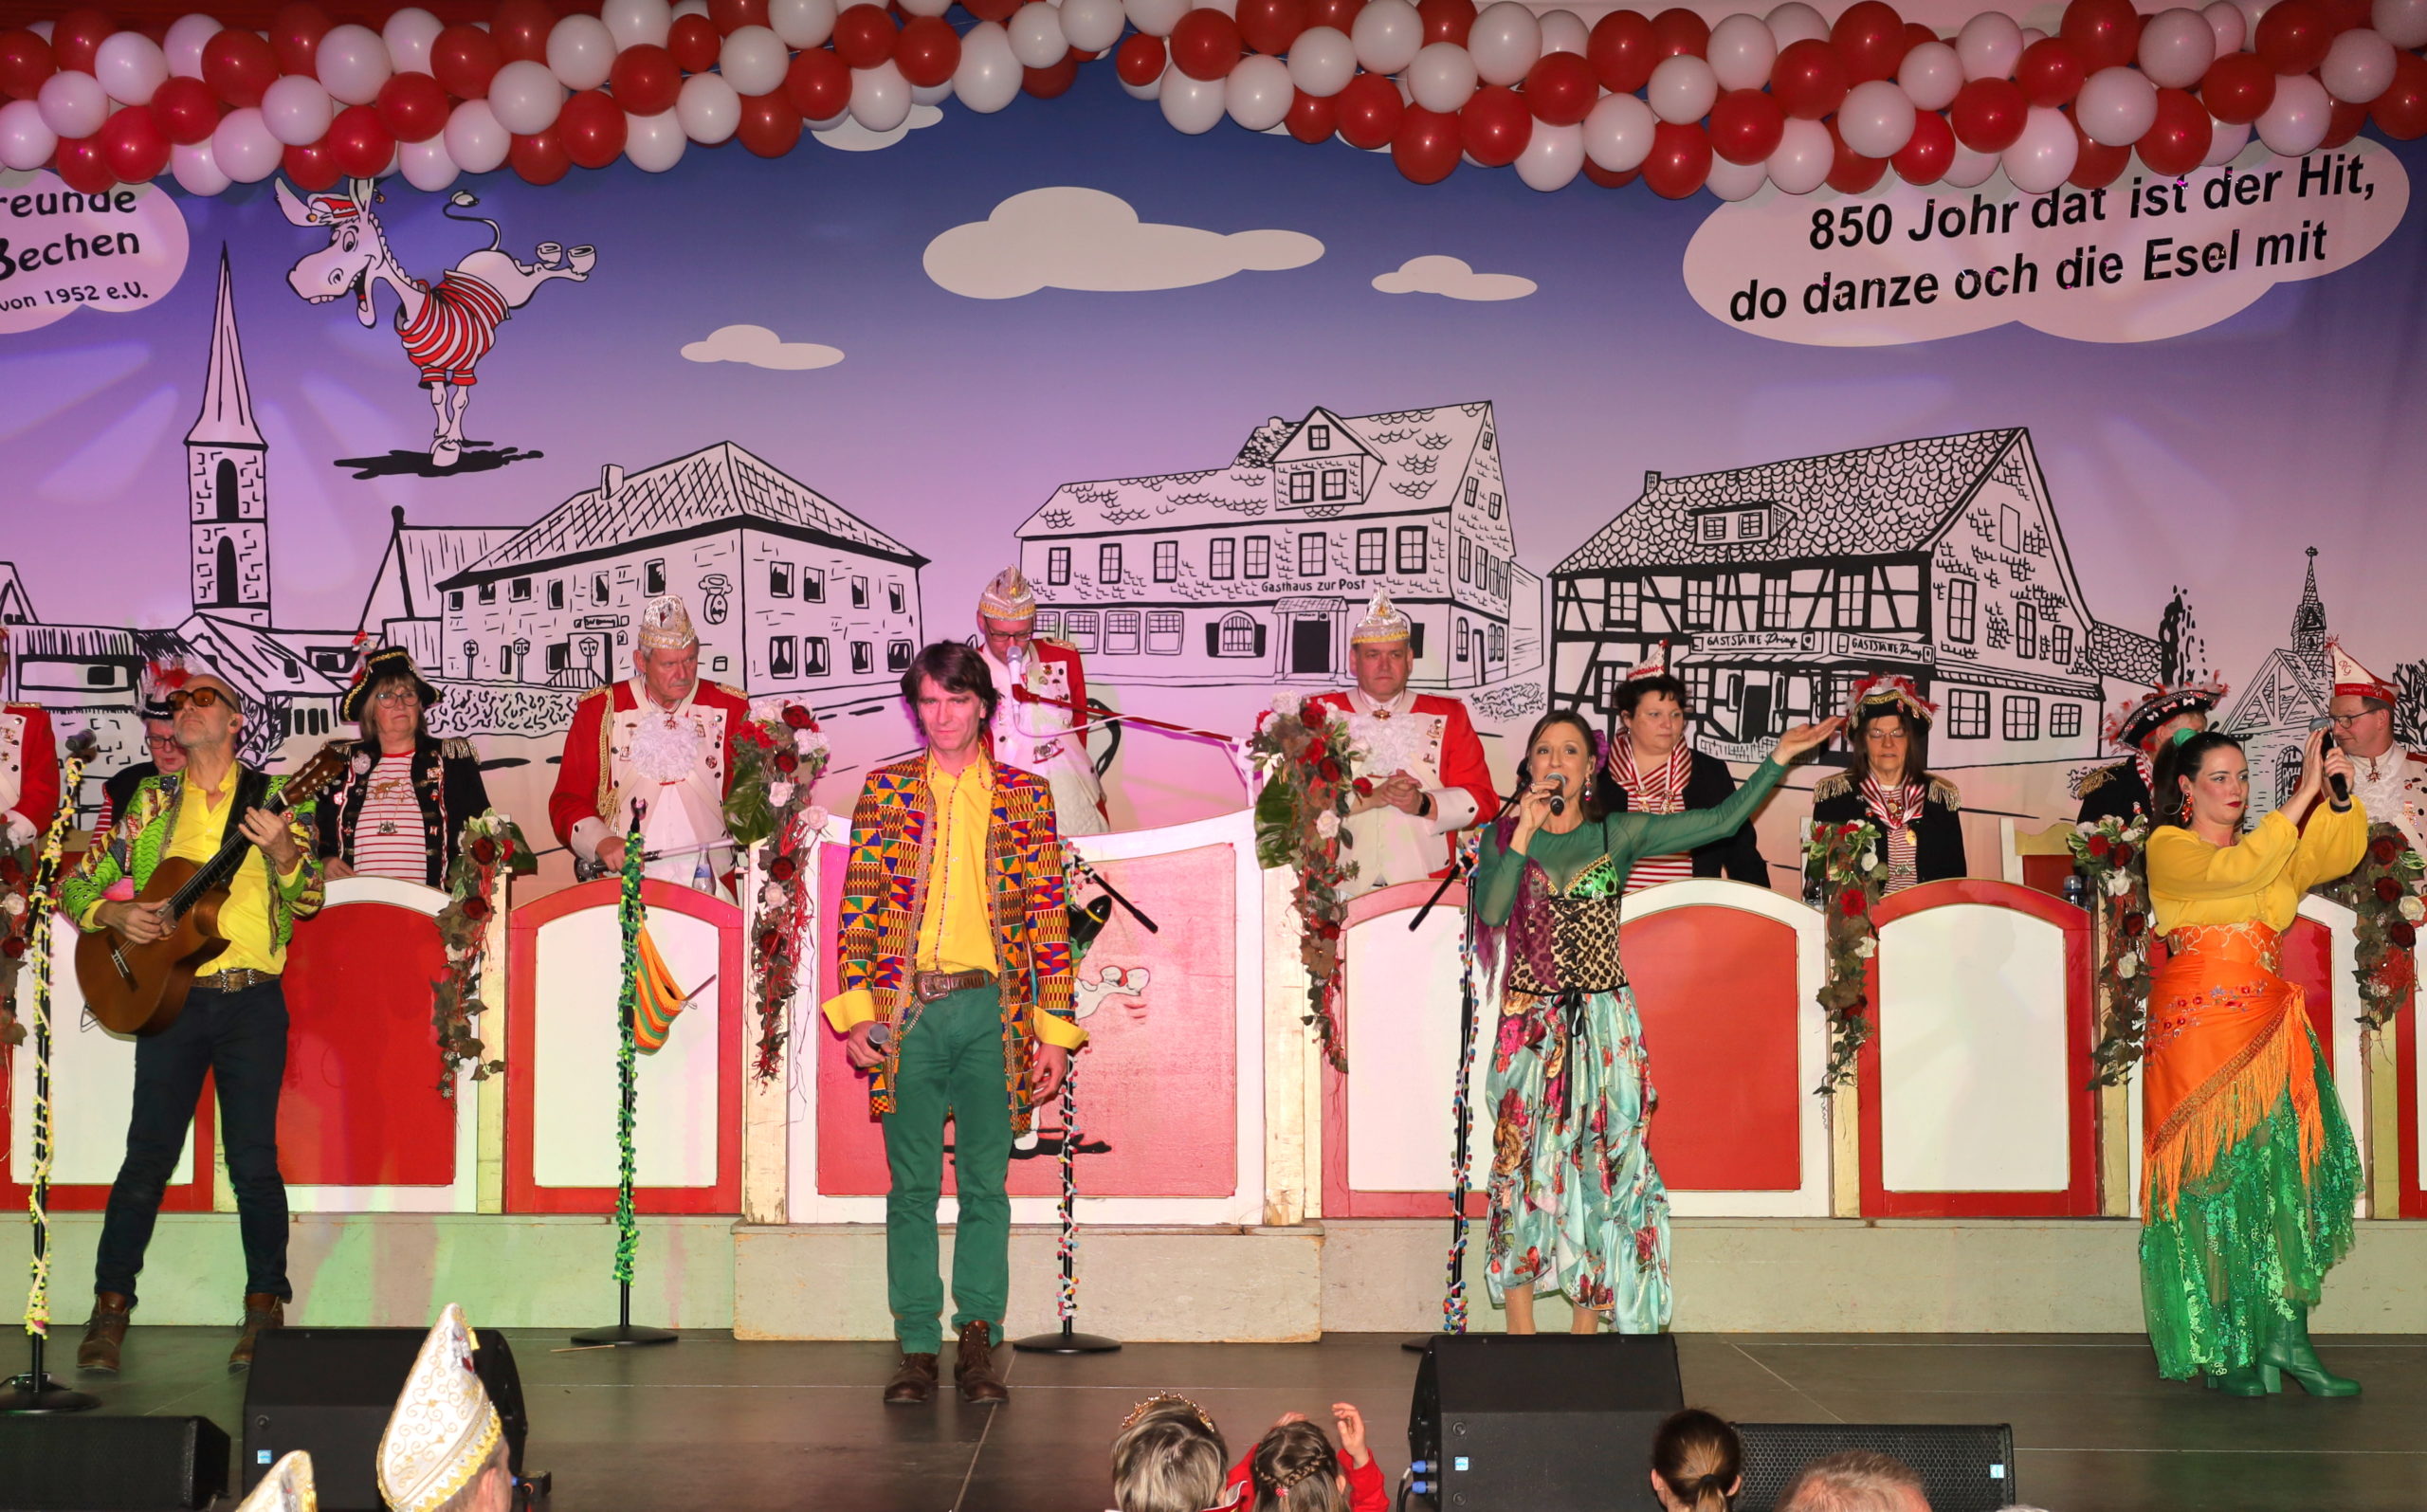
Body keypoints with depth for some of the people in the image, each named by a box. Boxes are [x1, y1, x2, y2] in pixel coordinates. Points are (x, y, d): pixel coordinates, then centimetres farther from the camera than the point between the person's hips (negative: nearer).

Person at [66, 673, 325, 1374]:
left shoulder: (272, 796, 5)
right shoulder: (151, 802, 11)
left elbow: (308, 902, -4)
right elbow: (78, 884, 13)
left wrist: (284, 855, -24)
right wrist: (114, 915, -8)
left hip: (252, 1001, -2)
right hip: (168, 998, 2)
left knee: (254, 1163, -2)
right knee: (147, 1157, 1)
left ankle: (265, 1310, 7)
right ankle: (110, 1310, 10)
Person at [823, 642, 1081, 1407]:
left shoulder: (1026, 797, 7)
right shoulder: (884, 792, 8)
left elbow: (1049, 916, 5)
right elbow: (857, 907, 6)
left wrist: (1054, 1028, 1)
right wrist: (853, 1011, -3)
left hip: (992, 1010, 0)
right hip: (908, 1010, 0)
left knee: (985, 1185, 3)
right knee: (912, 1185, 3)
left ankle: (978, 1343, 11)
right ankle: (917, 1349, 10)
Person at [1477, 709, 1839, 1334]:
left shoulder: (1619, 833, 6)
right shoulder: (1503, 835, 5)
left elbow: (1721, 821, 3)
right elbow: (1490, 912, -11)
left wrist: (1779, 758, -1)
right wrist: (1524, 832, -12)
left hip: (1604, 1024, 1)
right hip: (1529, 1025, -1)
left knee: (1601, 1163, 0)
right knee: (1522, 1165, -4)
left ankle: (1585, 1324, 9)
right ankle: (1520, 1330, 2)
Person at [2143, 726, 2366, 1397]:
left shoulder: (2273, 847, 21)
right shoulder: (2169, 848, 2)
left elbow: (2339, 853, 6)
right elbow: (2236, 871, -17)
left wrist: (2340, 798, -13)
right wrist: (2305, 795, -17)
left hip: (2266, 1027, 5)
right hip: (2196, 1033, -5)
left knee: (2287, 1171, -5)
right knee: (2210, 1179, -4)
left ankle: (2287, 1337, -3)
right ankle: (2216, 1348, 2)